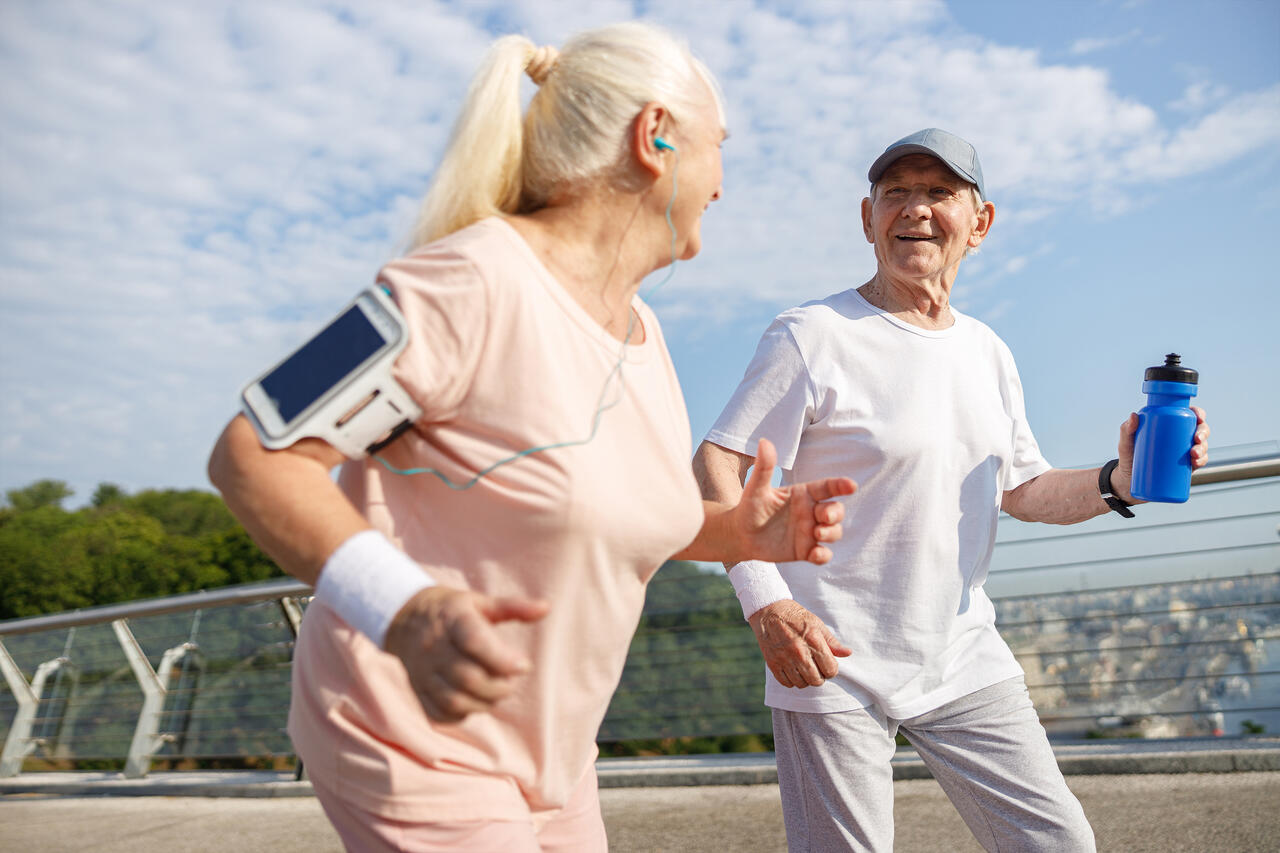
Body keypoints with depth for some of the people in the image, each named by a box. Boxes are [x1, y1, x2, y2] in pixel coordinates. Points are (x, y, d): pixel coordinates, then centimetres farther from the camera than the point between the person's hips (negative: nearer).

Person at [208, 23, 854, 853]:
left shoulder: (642, 328, 6)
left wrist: (735, 532, -1)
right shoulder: (475, 279, -21)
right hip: (415, 745, -8)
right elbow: (251, 454, -23)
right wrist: (405, 612, -38)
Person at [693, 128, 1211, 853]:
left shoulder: (990, 354, 11)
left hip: (966, 660, 6)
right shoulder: (812, 337, -10)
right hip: (832, 663, -6)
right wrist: (765, 602, -26)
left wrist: (1117, 482, -3)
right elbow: (716, 467, -14)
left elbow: (1023, 490, 17)